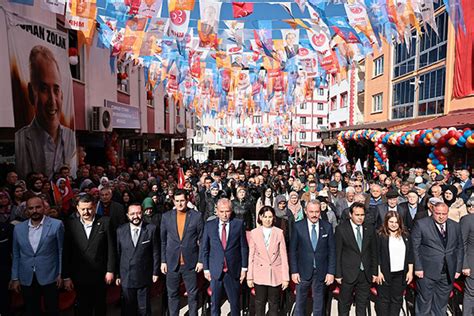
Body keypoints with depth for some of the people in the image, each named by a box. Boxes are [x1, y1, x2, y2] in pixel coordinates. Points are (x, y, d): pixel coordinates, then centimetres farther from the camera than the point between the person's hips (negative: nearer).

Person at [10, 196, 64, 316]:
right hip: (26, 279, 3)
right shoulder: (18, 228, 3)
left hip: (49, 277, -3)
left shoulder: (56, 225, -8)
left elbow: (61, 250, -2)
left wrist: (61, 274, -3)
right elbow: (16, 255, 10)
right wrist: (15, 278, 8)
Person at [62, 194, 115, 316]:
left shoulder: (105, 222, -6)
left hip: (100, 275, 0)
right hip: (79, 277, 0)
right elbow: (66, 252, -2)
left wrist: (110, 270, -5)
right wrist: (66, 276, -2)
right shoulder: (70, 224, -5)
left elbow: (111, 248, -4)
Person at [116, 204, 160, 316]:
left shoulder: (151, 229, -8)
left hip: (144, 277, -1)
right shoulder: (120, 231, -2)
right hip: (126, 277, 2)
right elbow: (118, 254, 1)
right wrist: (117, 275, 2)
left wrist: (155, 272, -2)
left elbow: (156, 252, -3)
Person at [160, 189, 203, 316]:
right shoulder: (166, 216, 1)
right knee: (172, 294, 13)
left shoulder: (197, 216, -5)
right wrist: (163, 261, 3)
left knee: (193, 294, 9)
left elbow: (202, 240, -1)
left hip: (191, 262, -1)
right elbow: (163, 241, 5)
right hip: (172, 262, 2)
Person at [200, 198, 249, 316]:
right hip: (215, 270, 1)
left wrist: (244, 268, -1)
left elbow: (244, 247, 0)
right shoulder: (209, 225, -1)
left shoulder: (239, 224, -3)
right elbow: (204, 249, 4)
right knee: (215, 303, 10)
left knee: (235, 303, 10)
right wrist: (206, 268, 1)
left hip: (233, 270, 0)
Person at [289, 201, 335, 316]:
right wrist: (294, 271, -6)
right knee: (300, 303, 12)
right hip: (303, 271, -1)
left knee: (319, 305, 14)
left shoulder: (327, 227, -3)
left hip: (321, 272, 1)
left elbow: (332, 250, 1)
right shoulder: (298, 226, -7)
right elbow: (292, 250, -3)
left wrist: (331, 272, -3)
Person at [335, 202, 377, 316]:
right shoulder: (341, 229, -9)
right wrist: (338, 274, -7)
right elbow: (338, 253, -7)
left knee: (362, 303, 15)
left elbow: (373, 251, 8)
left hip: (365, 273, 3)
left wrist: (375, 272, 7)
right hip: (348, 273, -3)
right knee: (344, 303, 10)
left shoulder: (370, 228, 2)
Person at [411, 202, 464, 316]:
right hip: (427, 272, -4)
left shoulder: (455, 226, 8)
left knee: (441, 303, 14)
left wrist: (458, 269, 6)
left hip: (448, 273, 4)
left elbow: (459, 248, 11)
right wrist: (418, 268, -11)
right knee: (424, 301, 6)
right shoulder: (421, 224, -6)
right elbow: (414, 247, -7)